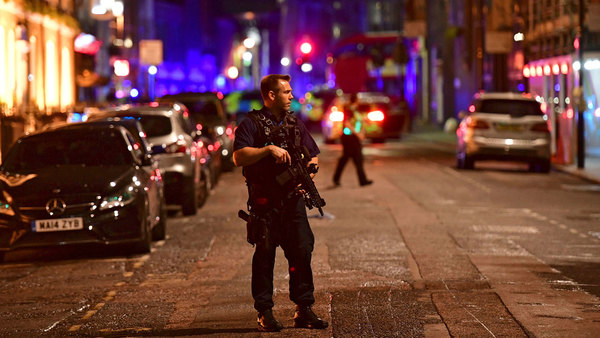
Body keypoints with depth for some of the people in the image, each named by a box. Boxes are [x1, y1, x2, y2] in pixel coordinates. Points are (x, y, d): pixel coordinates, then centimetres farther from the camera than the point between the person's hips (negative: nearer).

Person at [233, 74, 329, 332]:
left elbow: (313, 155, 19)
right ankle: (265, 313, 4)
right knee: (265, 255, -1)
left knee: (302, 251, 1)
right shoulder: (251, 124, -2)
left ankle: (304, 309, 9)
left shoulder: (295, 124, 16)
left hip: (293, 199, 5)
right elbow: (239, 157, -14)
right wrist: (268, 149, -21)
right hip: (264, 201, -5)